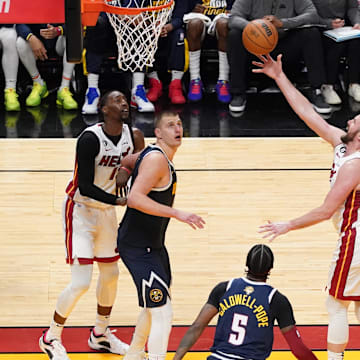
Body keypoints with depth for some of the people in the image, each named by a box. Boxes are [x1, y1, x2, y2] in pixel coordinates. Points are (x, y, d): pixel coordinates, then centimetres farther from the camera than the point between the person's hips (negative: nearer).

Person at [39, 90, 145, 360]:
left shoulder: (130, 135, -5)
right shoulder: (91, 138, -26)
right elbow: (85, 186, -27)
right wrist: (119, 200, -32)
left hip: (106, 211, 8)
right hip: (80, 211, -8)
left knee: (111, 274, 17)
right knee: (81, 282, -11)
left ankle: (101, 335, 36)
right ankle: (51, 338, 8)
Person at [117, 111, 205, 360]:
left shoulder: (154, 155, 10)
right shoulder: (156, 159, -21)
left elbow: (125, 163, 27)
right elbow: (134, 199, -32)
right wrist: (177, 213, -34)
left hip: (153, 244, 11)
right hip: (138, 247, -11)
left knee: (154, 307, 27)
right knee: (162, 313, -15)